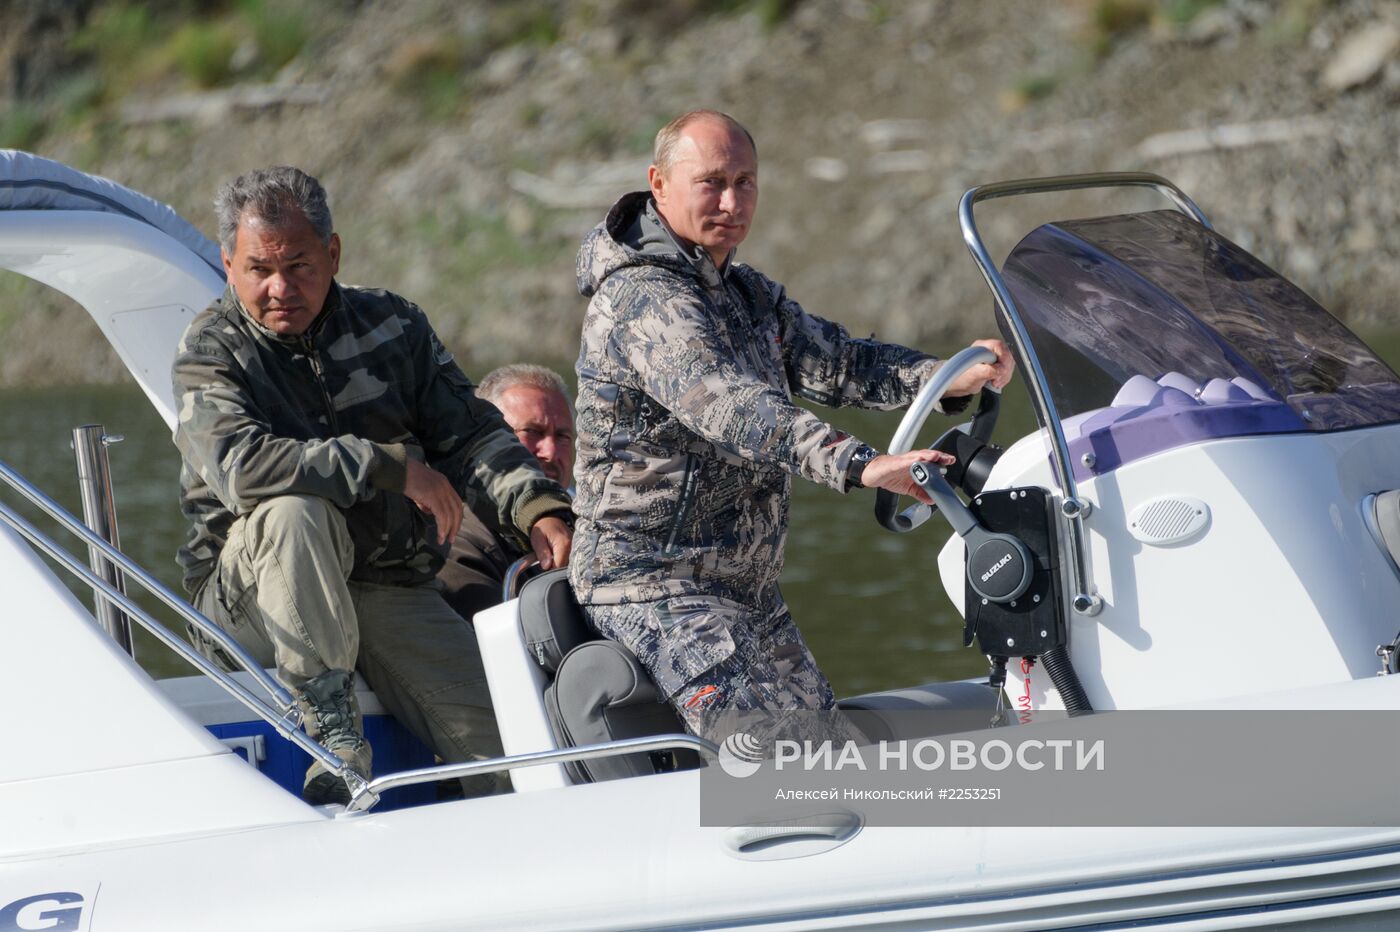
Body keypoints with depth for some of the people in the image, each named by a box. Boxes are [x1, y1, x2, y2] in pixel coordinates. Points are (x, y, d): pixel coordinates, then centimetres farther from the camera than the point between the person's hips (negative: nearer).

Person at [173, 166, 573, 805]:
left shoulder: (392, 326, 8)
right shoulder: (211, 352, -7)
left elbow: (470, 434, 7)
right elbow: (243, 468, -25)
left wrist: (537, 511, -13)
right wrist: (397, 470, -22)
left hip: (394, 595, 3)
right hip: (248, 602, -3)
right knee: (293, 509, -37)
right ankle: (335, 743, -33)